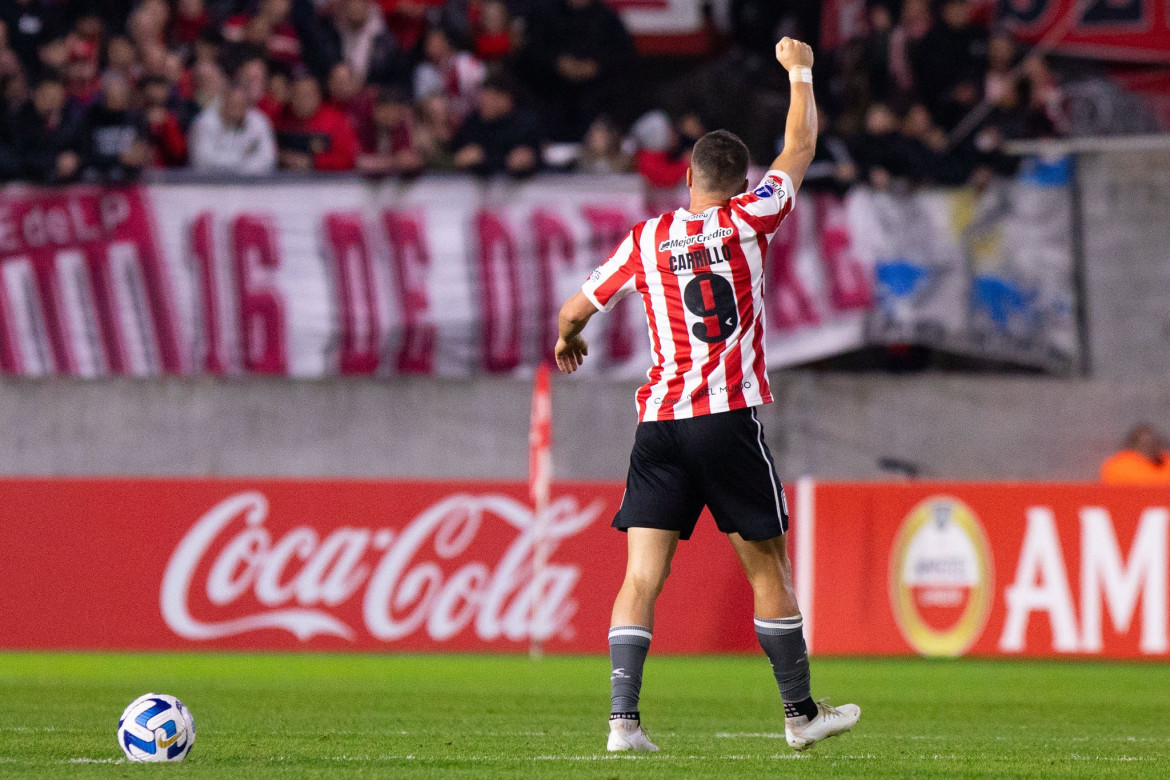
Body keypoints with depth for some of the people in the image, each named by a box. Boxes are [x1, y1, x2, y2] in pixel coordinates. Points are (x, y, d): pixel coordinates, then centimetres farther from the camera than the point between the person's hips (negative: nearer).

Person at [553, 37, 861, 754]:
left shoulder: (646, 240, 8)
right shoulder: (745, 220, 1)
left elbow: (575, 311, 14)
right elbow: (800, 150, 14)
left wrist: (568, 341, 37)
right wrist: (800, 72, 28)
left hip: (659, 422, 2)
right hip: (729, 419, -2)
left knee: (643, 576, -2)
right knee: (770, 569, 8)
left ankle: (624, 719, -12)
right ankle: (802, 714, 15)